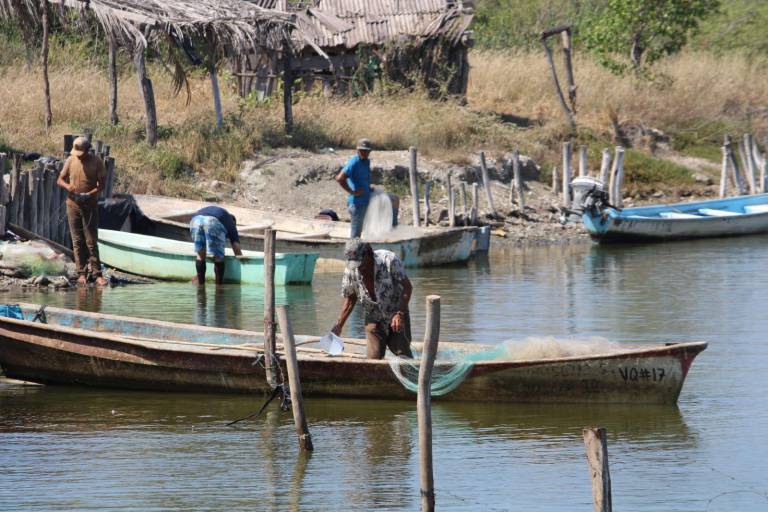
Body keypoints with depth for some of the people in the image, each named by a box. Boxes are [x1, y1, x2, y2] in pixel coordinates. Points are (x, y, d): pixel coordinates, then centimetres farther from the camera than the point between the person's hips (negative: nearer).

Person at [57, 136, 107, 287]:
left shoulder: (96, 162, -6)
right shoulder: (71, 160, 3)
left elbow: (101, 185, -5)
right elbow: (60, 179, 9)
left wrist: (88, 195, -21)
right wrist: (67, 186, -15)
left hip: (90, 205, -3)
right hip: (73, 205, 3)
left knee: (91, 241, -4)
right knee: (77, 241, 3)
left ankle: (97, 274, -2)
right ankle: (81, 273, 7)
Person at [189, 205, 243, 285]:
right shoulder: (231, 223, 34)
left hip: (195, 219, 4)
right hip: (214, 222, -4)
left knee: (200, 255, 20)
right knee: (218, 257, 11)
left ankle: (200, 282, 22)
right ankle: (219, 284, 13)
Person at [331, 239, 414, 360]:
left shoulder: (389, 260, -23)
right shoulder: (351, 271, -13)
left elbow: (407, 287, -16)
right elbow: (349, 298, 4)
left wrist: (400, 314, -26)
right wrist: (339, 325, -5)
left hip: (396, 314, -2)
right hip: (374, 318, 2)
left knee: (403, 353, -9)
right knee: (374, 357, -7)